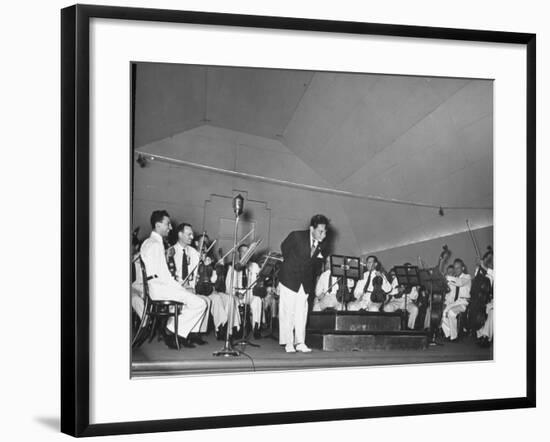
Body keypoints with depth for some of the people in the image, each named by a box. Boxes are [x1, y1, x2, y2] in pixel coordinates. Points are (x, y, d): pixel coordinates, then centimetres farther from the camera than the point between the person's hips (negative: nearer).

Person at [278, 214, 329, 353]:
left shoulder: (323, 244, -4)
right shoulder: (296, 236, -16)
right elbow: (284, 248, 4)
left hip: (305, 282, 3)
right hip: (289, 278, -3)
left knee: (301, 313, 1)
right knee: (287, 312, -1)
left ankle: (300, 343, 3)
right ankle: (288, 343, 4)